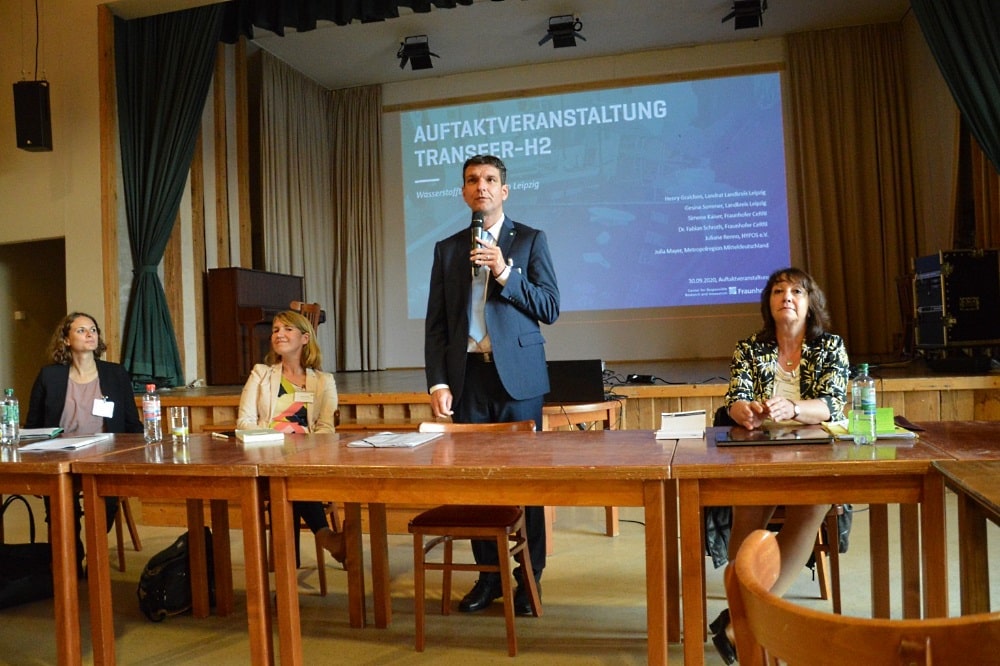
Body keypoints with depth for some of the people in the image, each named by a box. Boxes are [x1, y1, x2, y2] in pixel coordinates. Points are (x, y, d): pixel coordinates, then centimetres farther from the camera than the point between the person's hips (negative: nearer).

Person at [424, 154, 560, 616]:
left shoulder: (530, 241, 5)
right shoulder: (447, 249, 13)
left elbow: (550, 309, -3)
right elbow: (435, 323, 10)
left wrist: (505, 273, -15)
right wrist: (437, 382, 0)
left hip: (517, 374, -2)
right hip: (468, 376, 3)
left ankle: (529, 578, 15)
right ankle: (488, 575, 20)